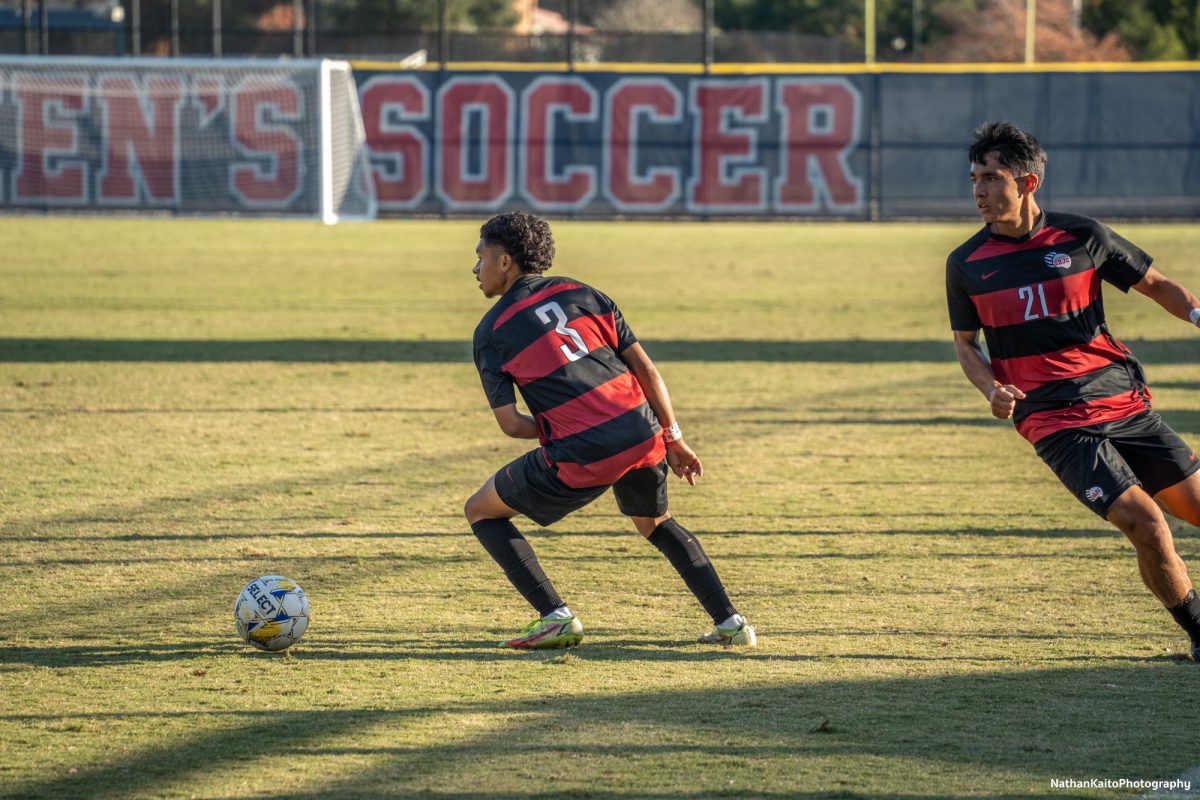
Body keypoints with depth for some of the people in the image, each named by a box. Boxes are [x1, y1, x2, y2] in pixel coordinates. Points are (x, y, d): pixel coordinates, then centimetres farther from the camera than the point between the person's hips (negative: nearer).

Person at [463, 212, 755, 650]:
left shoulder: (491, 332, 5)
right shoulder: (580, 293, 16)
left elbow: (511, 424, -1)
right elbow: (645, 369, 11)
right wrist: (674, 439, 18)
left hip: (580, 456, -5)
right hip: (641, 432, 5)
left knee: (482, 512, 15)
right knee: (656, 523, 33)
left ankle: (556, 617, 4)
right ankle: (730, 622, 23)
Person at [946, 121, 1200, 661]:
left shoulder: (1082, 237, -1)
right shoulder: (965, 265, 1)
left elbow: (1154, 284, 10)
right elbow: (964, 343, 13)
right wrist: (991, 389, -7)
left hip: (1123, 401, 2)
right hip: (1055, 423, -2)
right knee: (1145, 523, -17)